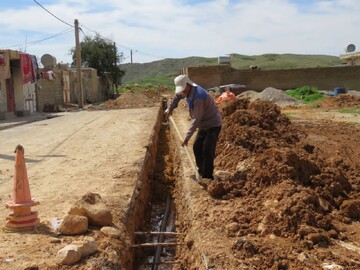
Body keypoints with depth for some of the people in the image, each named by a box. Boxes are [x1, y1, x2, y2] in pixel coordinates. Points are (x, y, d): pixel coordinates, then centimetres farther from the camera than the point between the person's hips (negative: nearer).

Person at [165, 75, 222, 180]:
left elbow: (196, 119, -33)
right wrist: (170, 109, 27)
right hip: (204, 124, 9)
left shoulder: (198, 96, -31)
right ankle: (201, 171, 26)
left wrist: (187, 137, -33)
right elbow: (177, 96, 22)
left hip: (213, 125, -9)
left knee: (207, 150, -15)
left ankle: (207, 177, -8)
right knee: (197, 147, 12)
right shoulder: (188, 90, -4)